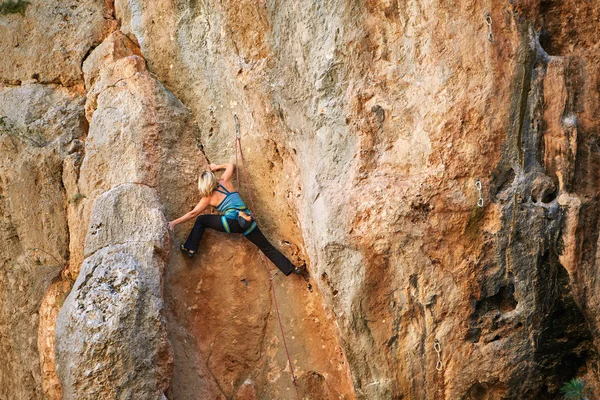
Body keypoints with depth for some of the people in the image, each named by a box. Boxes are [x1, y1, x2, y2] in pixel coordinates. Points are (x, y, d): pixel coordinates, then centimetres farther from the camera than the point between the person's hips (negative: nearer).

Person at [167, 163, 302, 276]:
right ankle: (291, 268, 9)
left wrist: (175, 222, 9)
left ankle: (190, 249, 7)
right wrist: (216, 167, 43)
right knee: (267, 248, 13)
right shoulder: (225, 181, 16)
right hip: (247, 222, 4)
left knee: (200, 220, 14)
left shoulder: (208, 198, 7)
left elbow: (193, 213, 5)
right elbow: (231, 166, 33)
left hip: (232, 222, -4)